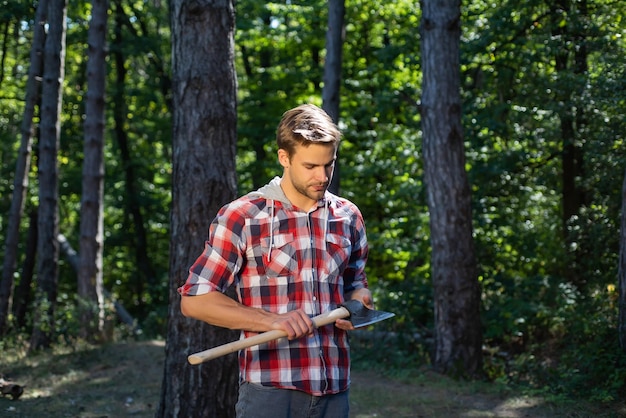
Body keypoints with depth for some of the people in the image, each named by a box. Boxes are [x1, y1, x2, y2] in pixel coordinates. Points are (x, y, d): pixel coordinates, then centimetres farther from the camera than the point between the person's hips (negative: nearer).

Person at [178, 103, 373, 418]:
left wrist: (360, 300, 1)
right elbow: (194, 300, -8)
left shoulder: (348, 217, 8)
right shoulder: (242, 217, -6)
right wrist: (272, 320, -18)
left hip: (334, 389, 5)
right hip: (269, 389, -4)